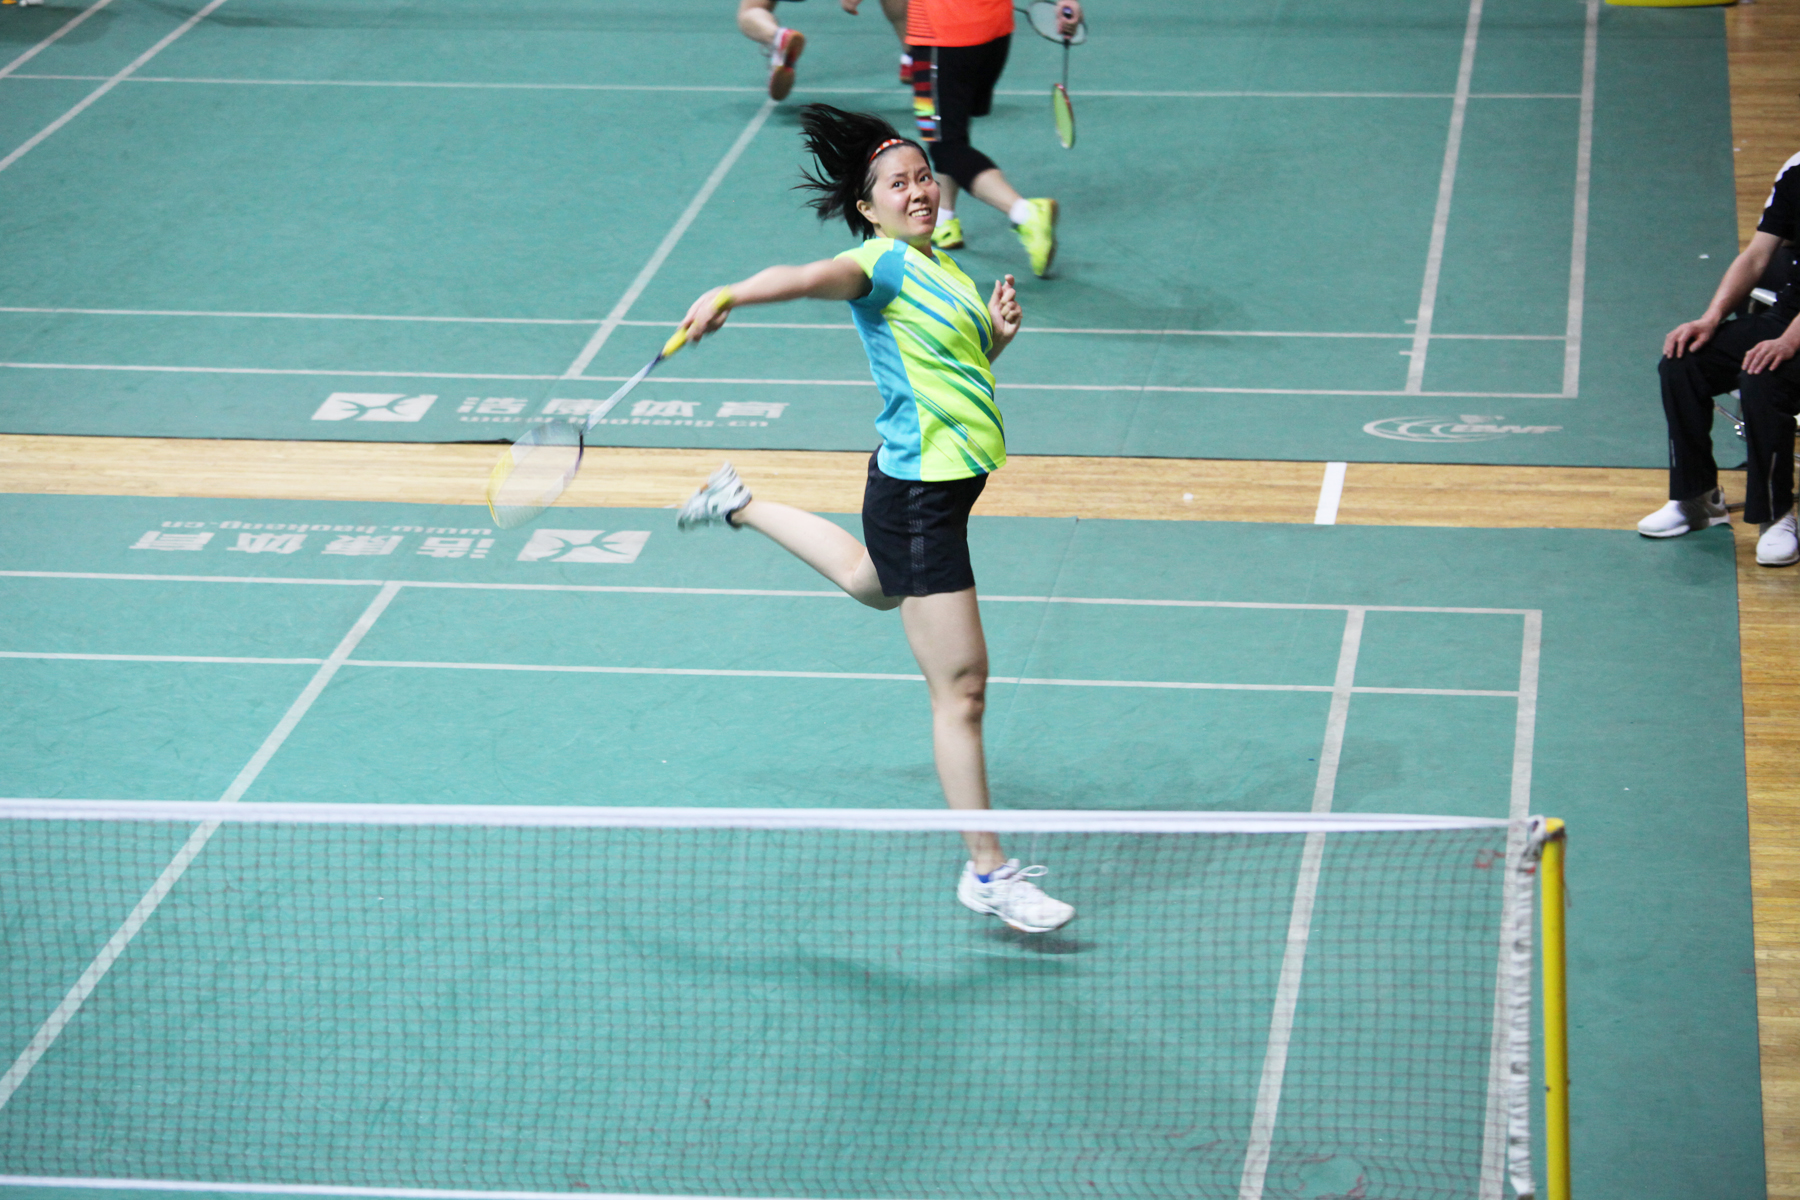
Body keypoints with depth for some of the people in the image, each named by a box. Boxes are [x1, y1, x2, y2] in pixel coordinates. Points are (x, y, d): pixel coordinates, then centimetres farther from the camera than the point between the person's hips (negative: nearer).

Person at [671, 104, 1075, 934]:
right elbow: (804, 278, -38)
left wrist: (998, 331, 0)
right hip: (918, 492, -10)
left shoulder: (937, 264, 10)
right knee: (961, 686, -6)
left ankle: (740, 507, 54)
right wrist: (728, 295, -57)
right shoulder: (881, 264, -17)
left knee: (873, 583, 41)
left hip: (949, 481, 10)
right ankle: (987, 873, 1)